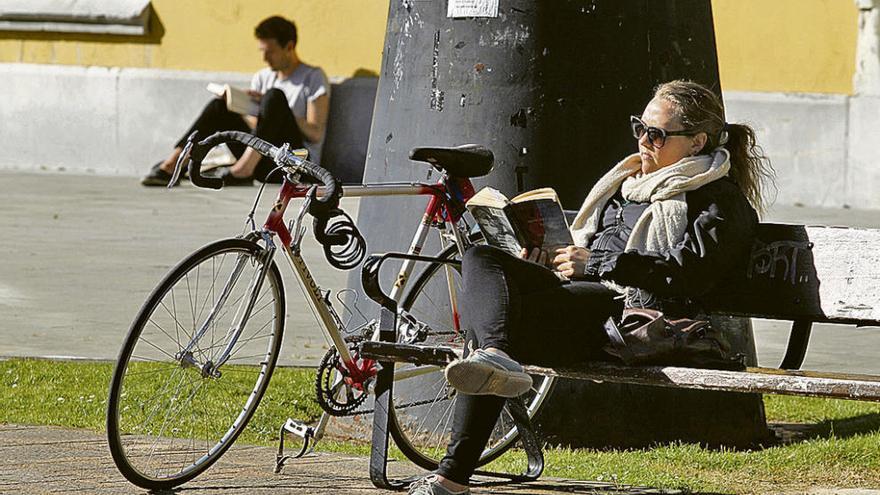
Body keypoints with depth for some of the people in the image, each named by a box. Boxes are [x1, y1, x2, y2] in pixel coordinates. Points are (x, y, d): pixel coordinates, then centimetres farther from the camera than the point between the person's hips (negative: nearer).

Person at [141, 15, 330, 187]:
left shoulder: (313, 77, 4)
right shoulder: (262, 78, 21)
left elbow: (315, 134, -7)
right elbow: (254, 126, 14)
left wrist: (274, 108, -13)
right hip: (264, 168, 5)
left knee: (275, 97, -28)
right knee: (220, 106, -11)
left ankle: (243, 169, -39)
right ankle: (170, 165, -27)